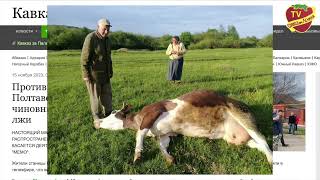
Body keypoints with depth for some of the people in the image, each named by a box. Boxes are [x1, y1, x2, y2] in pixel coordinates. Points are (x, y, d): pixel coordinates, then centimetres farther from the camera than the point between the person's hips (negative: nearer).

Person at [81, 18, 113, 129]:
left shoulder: (107, 39, 6)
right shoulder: (90, 38, -18)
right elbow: (84, 57, -18)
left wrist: (110, 71, 17)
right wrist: (86, 75, -19)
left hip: (104, 73, 7)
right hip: (92, 73, -7)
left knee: (107, 94, 10)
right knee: (95, 96, 2)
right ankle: (97, 120, 14)